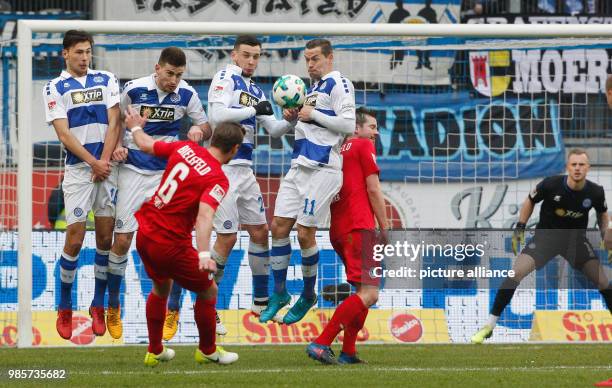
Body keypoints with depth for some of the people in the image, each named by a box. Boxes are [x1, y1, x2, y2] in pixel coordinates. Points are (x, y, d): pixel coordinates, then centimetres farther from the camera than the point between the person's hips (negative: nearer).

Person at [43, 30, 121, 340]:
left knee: (106, 238, 0)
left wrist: (105, 161, -8)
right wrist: (93, 163, -11)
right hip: (77, 169, -2)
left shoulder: (106, 81, 10)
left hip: (106, 167, 2)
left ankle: (98, 305, 10)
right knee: (74, 240, -7)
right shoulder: (54, 88, 3)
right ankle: (64, 308, 5)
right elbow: (63, 133, -4)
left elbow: (113, 123, 3)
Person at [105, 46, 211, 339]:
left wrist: (198, 131, -21)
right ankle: (113, 307, 14)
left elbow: (206, 128, 3)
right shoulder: (134, 90, -10)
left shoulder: (186, 94, -7)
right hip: (133, 170, -1)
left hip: (168, 172, 1)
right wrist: (116, 147, -13)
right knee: (122, 240, -2)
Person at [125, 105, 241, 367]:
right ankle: (207, 351, 27)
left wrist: (136, 127, 37)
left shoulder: (185, 149, 0)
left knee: (161, 286, 30)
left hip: (144, 234, 7)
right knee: (208, 291, 13)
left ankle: (154, 351, 39)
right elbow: (204, 215, -32)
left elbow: (146, 146, 15)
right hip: (171, 245, -7)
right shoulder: (218, 180, -17)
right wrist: (204, 254, -43)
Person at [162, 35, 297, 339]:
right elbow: (217, 114, -23)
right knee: (227, 237, -9)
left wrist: (290, 121, -1)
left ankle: (261, 302, 26)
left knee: (260, 231, 13)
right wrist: (254, 110, -18)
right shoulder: (225, 77, -7)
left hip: (243, 168, 8)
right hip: (222, 166, -8)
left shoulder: (255, 90, 17)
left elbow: (274, 130, 18)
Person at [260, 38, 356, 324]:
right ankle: (279, 293, 12)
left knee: (305, 234, -7)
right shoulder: (314, 87, 19)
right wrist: (295, 116, 9)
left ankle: (308, 295, 10)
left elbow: (348, 124, -18)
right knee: (279, 227, 3)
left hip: (321, 169, -9)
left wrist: (312, 114, -12)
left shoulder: (338, 84, -8)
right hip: (299, 166, 9)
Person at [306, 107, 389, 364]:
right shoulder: (364, 146, 0)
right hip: (359, 227, -9)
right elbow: (373, 190, -5)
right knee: (368, 294, -15)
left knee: (365, 291, 19)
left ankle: (348, 353, 12)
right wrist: (385, 229, -2)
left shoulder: (339, 151, 22)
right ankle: (321, 344, -24)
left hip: (338, 231, 9)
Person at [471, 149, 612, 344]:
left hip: (576, 238, 2)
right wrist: (520, 229, -5)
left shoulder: (595, 192, -14)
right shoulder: (551, 185, -21)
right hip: (546, 235, -2)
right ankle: (489, 326, -10)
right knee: (515, 273, -17)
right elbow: (530, 202, -1)